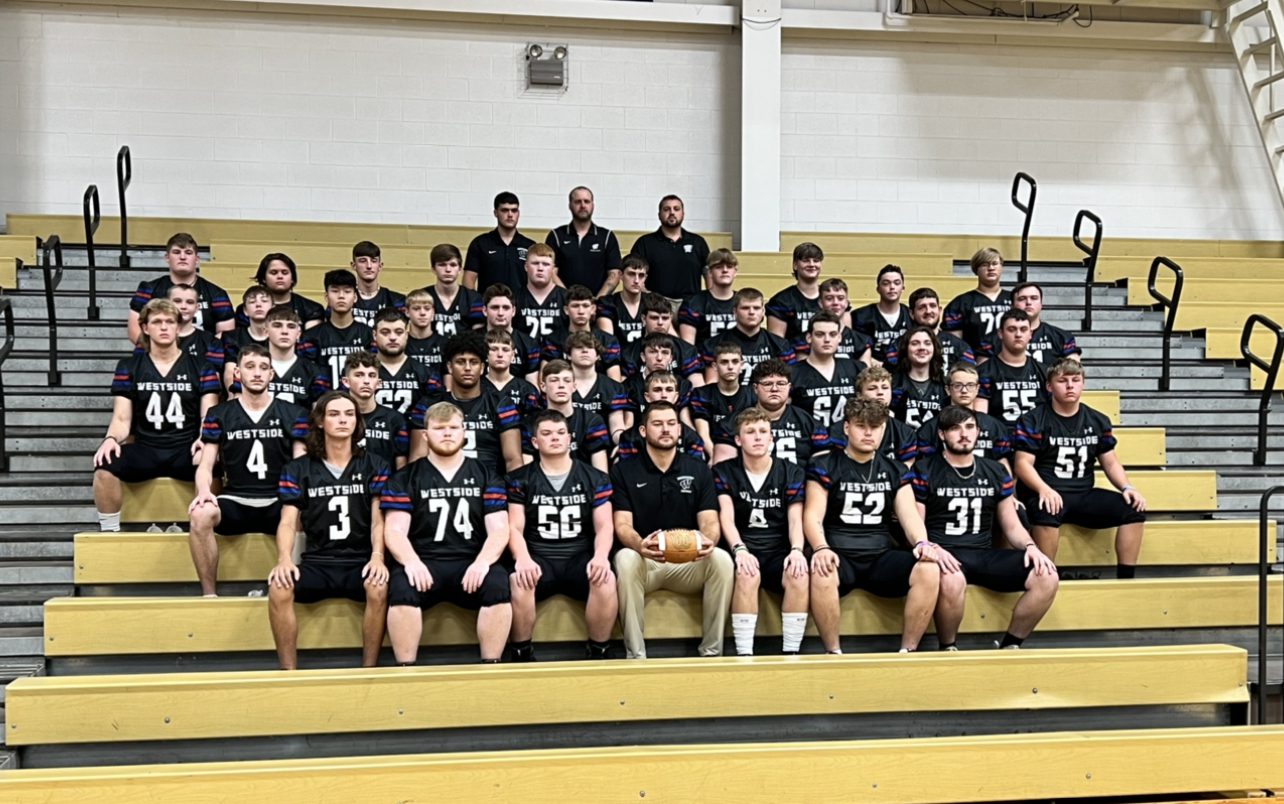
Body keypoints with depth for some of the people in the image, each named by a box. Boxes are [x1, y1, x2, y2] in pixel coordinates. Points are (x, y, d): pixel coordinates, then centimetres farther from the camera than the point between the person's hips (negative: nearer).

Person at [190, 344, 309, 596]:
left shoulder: (294, 414, 10)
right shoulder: (218, 415, 11)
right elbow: (206, 465, 7)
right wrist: (204, 491, -16)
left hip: (279, 503, -1)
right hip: (235, 502, 1)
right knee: (200, 514, -32)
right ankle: (209, 593, -16)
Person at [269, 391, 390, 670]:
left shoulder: (373, 466, 9)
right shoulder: (298, 469, 10)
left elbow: (378, 520, 2)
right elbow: (288, 522, 2)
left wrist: (377, 557, -18)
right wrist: (284, 559, -18)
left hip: (360, 562, -1)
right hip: (316, 562, 1)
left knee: (379, 587, -34)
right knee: (278, 586, -29)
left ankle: (369, 668, -17)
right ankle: (288, 671, -14)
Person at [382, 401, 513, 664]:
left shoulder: (486, 475, 13)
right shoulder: (405, 478, 11)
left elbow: (499, 530, 4)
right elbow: (395, 531, 1)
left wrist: (482, 562, -16)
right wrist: (412, 562, -20)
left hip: (471, 564, 1)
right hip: (424, 563, 0)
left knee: (499, 586, -31)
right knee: (401, 589, -33)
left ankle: (491, 666, -19)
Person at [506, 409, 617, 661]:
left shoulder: (595, 478, 11)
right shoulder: (521, 480, 8)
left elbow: (604, 526, 4)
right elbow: (514, 528, 1)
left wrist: (601, 556, -18)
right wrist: (523, 559, -21)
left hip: (579, 558, 1)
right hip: (538, 558, 0)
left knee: (606, 580, -33)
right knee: (518, 581, -35)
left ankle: (598, 651, -12)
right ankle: (521, 653, -14)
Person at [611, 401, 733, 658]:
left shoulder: (699, 469, 7)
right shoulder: (624, 471, 1)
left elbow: (709, 521, -1)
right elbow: (622, 525, -8)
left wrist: (709, 539, -28)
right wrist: (640, 545, -33)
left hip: (690, 562, 2)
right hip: (643, 560, -1)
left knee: (722, 559, -29)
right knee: (625, 558, -35)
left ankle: (712, 651, -16)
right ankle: (635, 655, -25)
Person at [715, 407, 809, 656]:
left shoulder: (791, 472, 10)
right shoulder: (724, 472, 7)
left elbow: (795, 518, 0)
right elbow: (726, 516, -7)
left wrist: (796, 550, -22)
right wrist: (739, 549, -27)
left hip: (779, 552, 2)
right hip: (744, 550, -1)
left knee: (800, 576, -32)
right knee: (748, 575, -36)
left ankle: (791, 652, -21)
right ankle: (744, 654, -30)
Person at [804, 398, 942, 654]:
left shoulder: (896, 470, 15)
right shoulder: (825, 466, 4)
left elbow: (909, 514, 4)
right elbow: (813, 516, -6)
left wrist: (922, 543, -18)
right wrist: (821, 548, -27)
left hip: (882, 556, 3)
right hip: (840, 556, -3)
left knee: (929, 570, -25)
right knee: (821, 573, -38)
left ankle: (908, 650, -12)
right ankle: (833, 652, -20)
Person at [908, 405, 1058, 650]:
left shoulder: (995, 472, 16)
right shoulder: (924, 471, 2)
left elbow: (1012, 526, 18)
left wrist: (1030, 546, -4)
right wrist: (933, 549, -22)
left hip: (985, 554, 5)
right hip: (945, 555, -5)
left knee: (1046, 577, -19)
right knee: (952, 581, -40)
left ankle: (1009, 645, 2)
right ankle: (947, 648, -11)